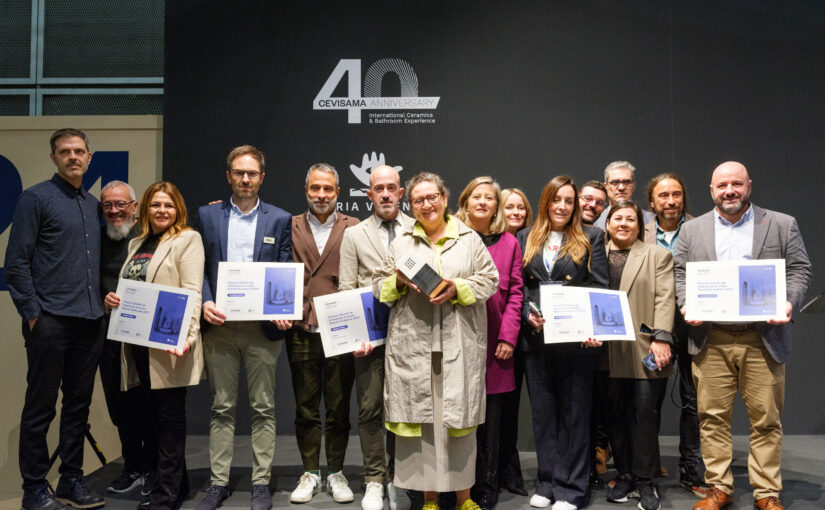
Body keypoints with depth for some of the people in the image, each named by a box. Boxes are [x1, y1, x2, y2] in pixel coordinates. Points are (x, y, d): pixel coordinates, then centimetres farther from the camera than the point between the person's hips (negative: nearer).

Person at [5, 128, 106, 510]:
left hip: (89, 321, 6)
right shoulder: (36, 198, -2)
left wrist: (102, 300, 10)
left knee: (79, 404, 11)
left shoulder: (93, 205, 16)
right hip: (50, 320, -6)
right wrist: (32, 313, -11)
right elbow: (16, 262, -7)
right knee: (41, 406, 1)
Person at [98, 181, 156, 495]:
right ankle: (132, 468, 27)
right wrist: (105, 300, 0)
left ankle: (152, 469, 20)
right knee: (120, 405, 12)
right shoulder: (98, 239, 10)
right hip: (111, 335, 5)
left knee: (149, 404, 4)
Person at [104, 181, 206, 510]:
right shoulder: (137, 244, 19)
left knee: (170, 417, -2)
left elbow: (192, 292, -12)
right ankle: (177, 484, 24)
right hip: (139, 343, 7)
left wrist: (188, 335, -24)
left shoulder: (187, 239, -2)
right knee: (158, 415, 13)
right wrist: (112, 299, 2)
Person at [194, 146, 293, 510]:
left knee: (263, 408, 5)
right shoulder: (208, 215, 9)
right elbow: (200, 268, 7)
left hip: (262, 327, -1)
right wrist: (204, 304, -9)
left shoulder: (280, 219, 7)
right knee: (222, 408, 8)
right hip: (219, 326, 1)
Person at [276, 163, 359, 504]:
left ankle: (336, 473, 20)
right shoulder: (290, 228, 10)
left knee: (339, 408, 6)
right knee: (306, 409, 9)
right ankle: (310, 473, 21)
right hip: (301, 333, 1)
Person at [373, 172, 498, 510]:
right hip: (412, 345, 1)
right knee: (420, 417, 3)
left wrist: (458, 288, -11)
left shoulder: (469, 238, 9)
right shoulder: (401, 243, 12)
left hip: (459, 345, -1)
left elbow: (489, 279, 4)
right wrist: (399, 281, -7)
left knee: (460, 418, 4)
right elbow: (379, 285, 13)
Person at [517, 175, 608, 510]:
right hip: (536, 336, 3)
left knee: (574, 412, 3)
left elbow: (600, 287, 0)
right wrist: (528, 313, -8)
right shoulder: (526, 239, 12)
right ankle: (547, 483, 20)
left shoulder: (591, 238, 6)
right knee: (543, 411, 9)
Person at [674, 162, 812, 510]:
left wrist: (789, 302, -13)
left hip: (763, 339, -1)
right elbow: (679, 274, 9)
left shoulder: (782, 225, 8)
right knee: (712, 417, 4)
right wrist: (687, 305, -9)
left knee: (766, 418, 4)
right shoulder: (691, 230, 11)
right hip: (711, 340, 1)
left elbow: (800, 270, 5)